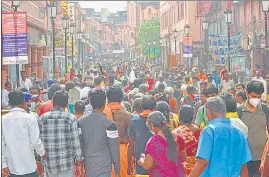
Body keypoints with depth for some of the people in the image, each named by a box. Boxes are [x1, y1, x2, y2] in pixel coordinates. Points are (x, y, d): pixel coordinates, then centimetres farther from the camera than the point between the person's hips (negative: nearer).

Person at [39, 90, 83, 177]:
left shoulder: (42, 118, 0)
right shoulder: (71, 118, -7)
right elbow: (75, 142, -7)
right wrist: (79, 160, 4)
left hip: (49, 164, 3)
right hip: (66, 164, -3)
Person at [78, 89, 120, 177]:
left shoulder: (81, 122, 0)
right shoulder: (109, 123, -12)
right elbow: (114, 150, -9)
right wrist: (117, 170, 2)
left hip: (88, 167, 5)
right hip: (104, 167, -4)